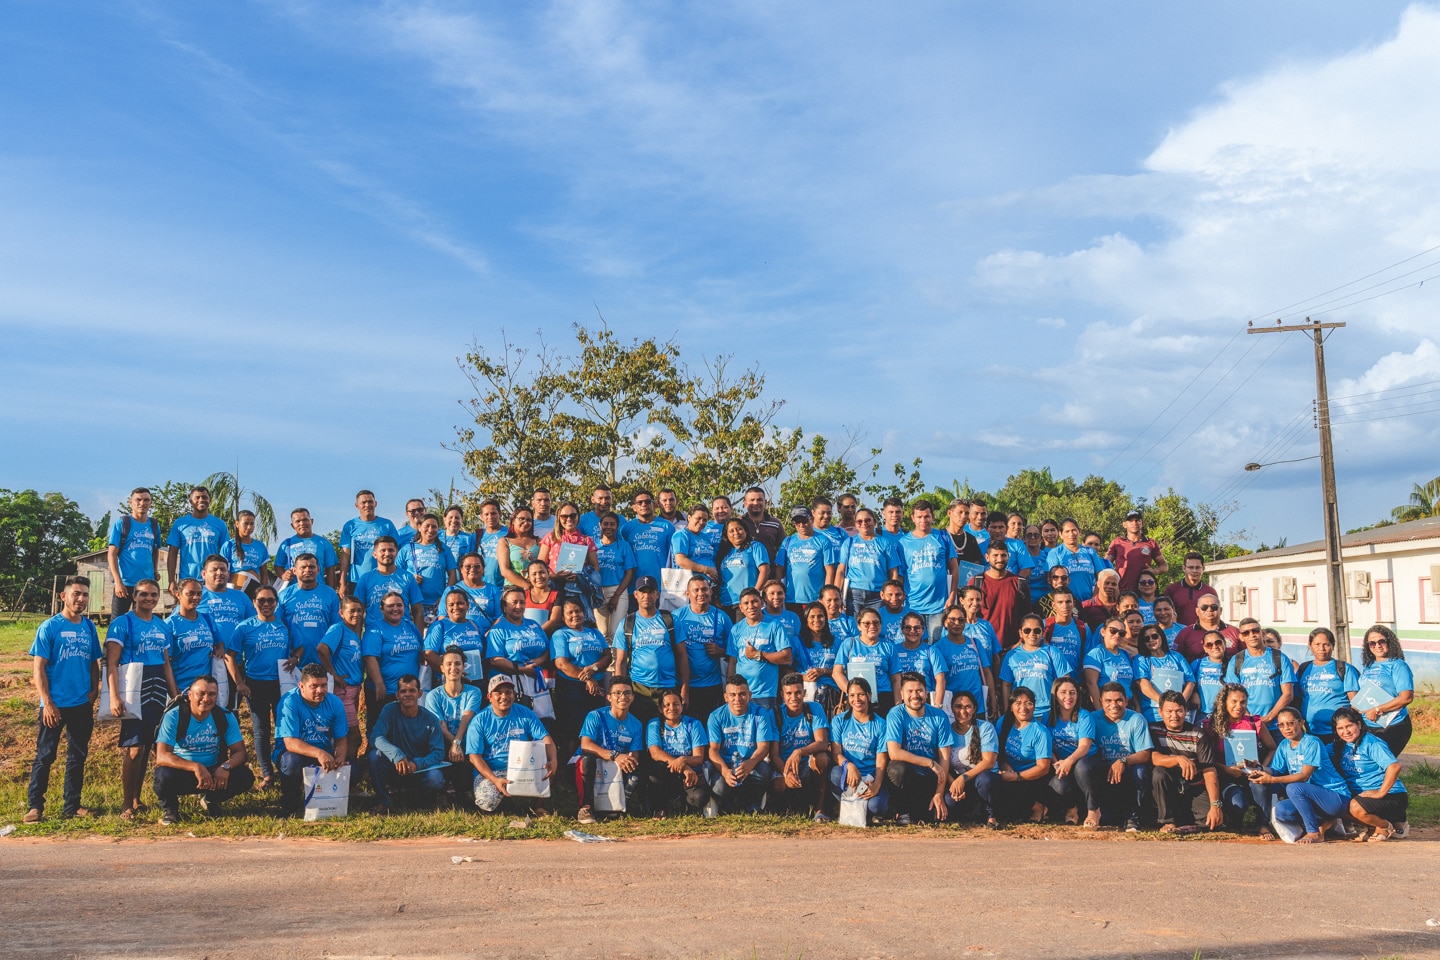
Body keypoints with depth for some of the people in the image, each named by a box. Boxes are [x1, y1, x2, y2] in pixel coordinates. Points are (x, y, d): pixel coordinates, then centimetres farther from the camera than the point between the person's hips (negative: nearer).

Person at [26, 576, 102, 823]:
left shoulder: (89, 627, 7)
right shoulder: (49, 627, -7)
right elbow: (38, 668, -9)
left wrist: (94, 689, 0)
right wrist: (47, 703, -14)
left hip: (82, 704, 5)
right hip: (55, 705, -5)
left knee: (78, 756, 10)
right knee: (45, 756, 1)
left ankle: (72, 806, 19)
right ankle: (35, 806, 9)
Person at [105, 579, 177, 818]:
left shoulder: (162, 626, 14)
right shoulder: (122, 624, -5)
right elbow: (111, 663, -10)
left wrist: (176, 696, 15)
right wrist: (114, 696, -20)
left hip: (158, 692, 6)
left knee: (146, 747, 9)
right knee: (134, 748, -9)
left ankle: (137, 800, 18)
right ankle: (126, 805, -2)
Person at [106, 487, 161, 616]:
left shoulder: (154, 525, 10)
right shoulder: (121, 523, -3)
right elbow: (112, 554, -7)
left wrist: (156, 570, 2)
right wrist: (118, 582, -15)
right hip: (125, 583, -4)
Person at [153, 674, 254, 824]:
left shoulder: (225, 717, -6)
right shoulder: (174, 716, -16)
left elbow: (239, 752, -7)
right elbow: (162, 756, -25)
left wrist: (226, 766, -31)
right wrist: (195, 767, -40)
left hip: (214, 772, 3)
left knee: (245, 777, -23)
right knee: (165, 776, -37)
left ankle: (211, 800, 10)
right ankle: (169, 808, 0)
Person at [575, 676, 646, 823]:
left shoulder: (635, 725, 4)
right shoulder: (596, 716, -11)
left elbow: (635, 755, -2)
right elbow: (585, 745, -25)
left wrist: (629, 760, -30)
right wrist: (615, 756, -39)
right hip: (592, 767, -3)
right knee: (587, 758, -36)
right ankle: (585, 807, -31)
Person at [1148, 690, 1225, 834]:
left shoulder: (1198, 735, -5)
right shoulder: (1154, 730, -3)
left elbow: (1209, 771, -13)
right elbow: (1153, 758, -19)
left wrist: (1215, 805, -23)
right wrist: (1179, 759, -37)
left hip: (1195, 790, 1)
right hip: (1167, 793, -1)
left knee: (1217, 821, -21)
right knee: (1158, 772, -31)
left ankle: (1185, 819, 12)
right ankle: (1168, 821, -16)